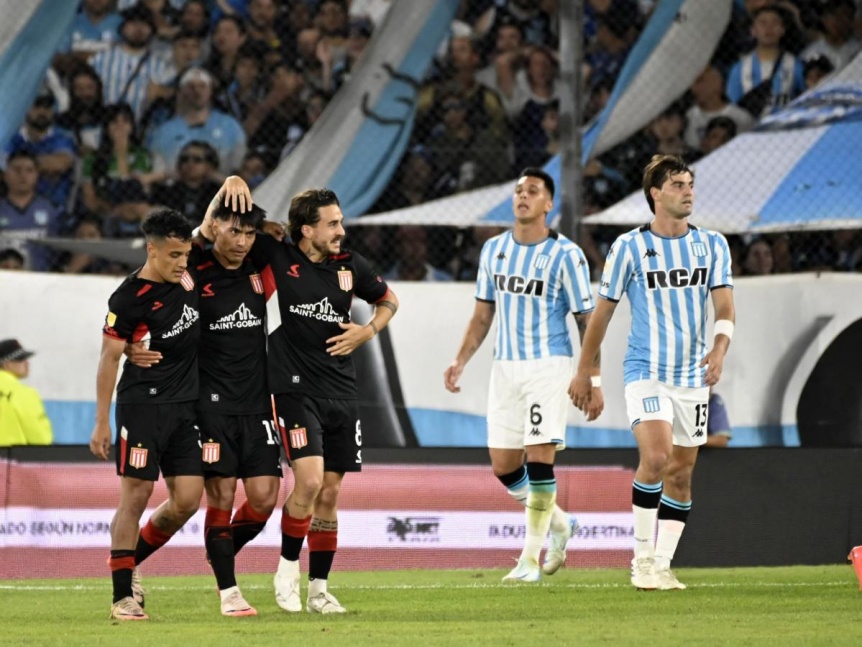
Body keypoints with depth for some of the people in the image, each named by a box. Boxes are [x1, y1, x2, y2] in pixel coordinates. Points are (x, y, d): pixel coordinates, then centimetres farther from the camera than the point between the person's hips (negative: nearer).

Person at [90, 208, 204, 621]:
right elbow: (109, 358, -9)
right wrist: (102, 423, -10)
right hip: (143, 405, -7)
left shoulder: (188, 272, 4)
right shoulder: (128, 299, -13)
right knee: (136, 497, -6)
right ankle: (122, 595, -1)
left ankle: (127, 565, 21)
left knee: (187, 500, 3)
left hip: (185, 407, 7)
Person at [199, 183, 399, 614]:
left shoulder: (350, 266, 7)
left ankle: (318, 590, 14)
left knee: (329, 493, 6)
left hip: (341, 392, 4)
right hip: (294, 389, -4)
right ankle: (287, 569, 2)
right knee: (309, 480, -19)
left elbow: (388, 300, 24)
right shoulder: (276, 258, -5)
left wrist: (369, 331, 7)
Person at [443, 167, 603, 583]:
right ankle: (559, 524, 28)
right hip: (505, 366, 6)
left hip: (548, 365, -6)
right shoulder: (494, 249, 9)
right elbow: (483, 314, 17)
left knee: (539, 457, -12)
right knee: (503, 467, 5)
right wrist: (460, 361, 6)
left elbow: (586, 321, -4)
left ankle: (530, 558, -7)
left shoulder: (564, 255, -6)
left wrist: (593, 381, -8)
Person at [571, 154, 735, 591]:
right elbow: (602, 312, 4)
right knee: (656, 456, -22)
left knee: (680, 474, 4)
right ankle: (642, 558, -11)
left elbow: (724, 306, -4)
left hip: (692, 375, 4)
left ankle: (662, 565, 13)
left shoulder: (712, 245, 4)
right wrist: (584, 372, 7)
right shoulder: (629, 247, -3)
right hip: (645, 371, -4)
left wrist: (719, 348, -24)